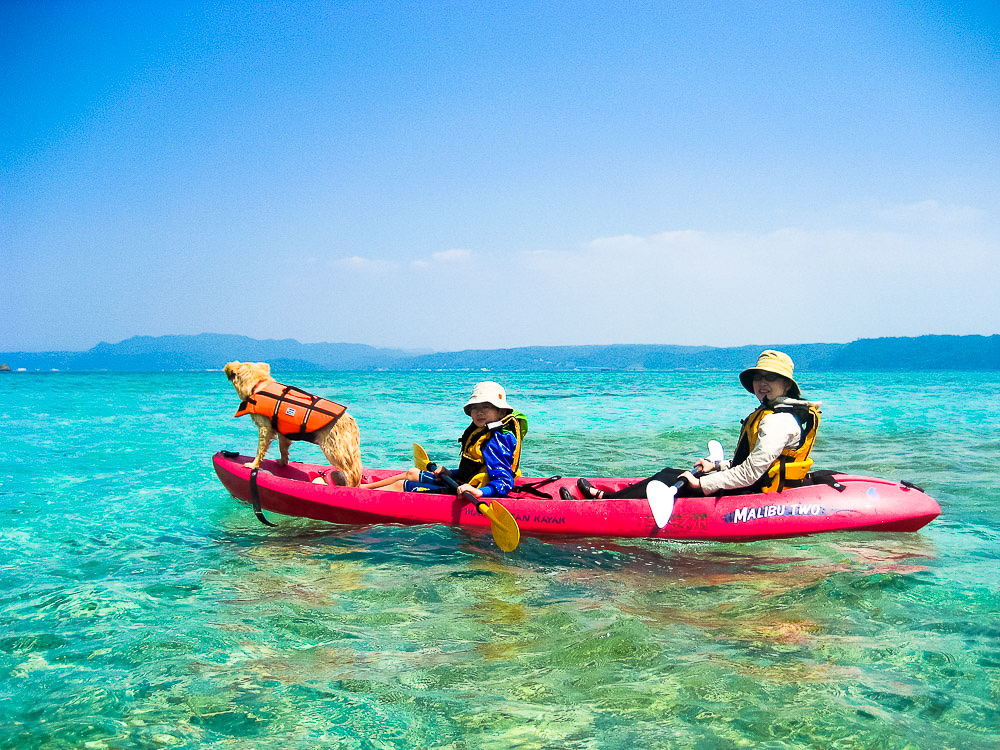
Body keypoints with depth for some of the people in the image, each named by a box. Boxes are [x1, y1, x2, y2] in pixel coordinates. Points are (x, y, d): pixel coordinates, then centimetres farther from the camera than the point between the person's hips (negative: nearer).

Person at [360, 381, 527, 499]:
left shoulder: (496, 442, -24)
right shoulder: (482, 433, 5)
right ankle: (364, 487, 40)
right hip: (461, 487, 10)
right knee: (412, 473, 25)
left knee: (400, 486, -2)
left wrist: (479, 492, -48)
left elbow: (504, 482, -33)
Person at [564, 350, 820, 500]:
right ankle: (607, 496, 10)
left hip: (752, 497, -10)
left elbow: (750, 473, -25)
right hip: (753, 489, 10)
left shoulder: (780, 421, -20)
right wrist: (716, 466, 12)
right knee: (671, 474, 6)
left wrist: (703, 483, -21)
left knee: (673, 481, -11)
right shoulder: (770, 413, 14)